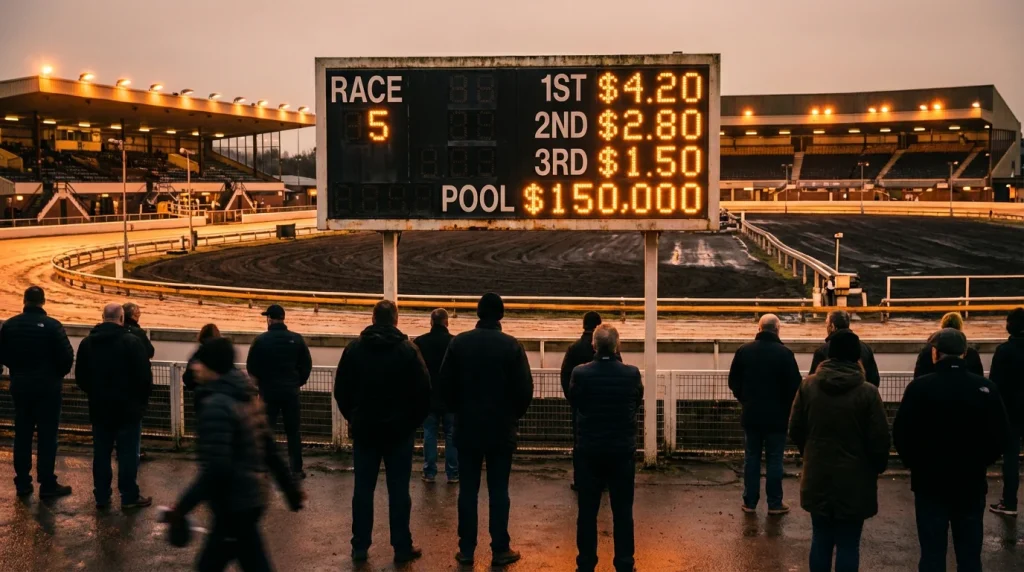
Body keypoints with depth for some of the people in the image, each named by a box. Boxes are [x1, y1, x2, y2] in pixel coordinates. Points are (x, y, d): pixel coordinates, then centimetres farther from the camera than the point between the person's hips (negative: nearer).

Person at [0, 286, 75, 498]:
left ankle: (22, 482, 16)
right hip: (47, 387, -4)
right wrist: (58, 374, 5)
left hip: (20, 386, 5)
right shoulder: (52, 325, -15)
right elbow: (67, 357, -15)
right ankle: (47, 484, 3)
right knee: (47, 436, 1)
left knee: (22, 435, 12)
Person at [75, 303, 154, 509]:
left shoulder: (87, 342, 4)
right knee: (128, 453, 1)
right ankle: (129, 497, 4)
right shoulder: (131, 341, -13)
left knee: (101, 453, 11)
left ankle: (102, 496, 14)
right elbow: (145, 375, -13)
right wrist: (143, 399, 3)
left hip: (99, 407, 5)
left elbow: (80, 377, 11)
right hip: (128, 407, -5)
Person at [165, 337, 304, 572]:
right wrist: (291, 491, 19)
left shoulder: (216, 405, -19)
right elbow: (270, 451, 14)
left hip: (235, 505, -9)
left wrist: (181, 508, -20)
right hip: (251, 498, 10)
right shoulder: (246, 398, 9)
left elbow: (216, 469, -26)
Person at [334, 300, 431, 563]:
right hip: (399, 430, -2)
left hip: (364, 429, 2)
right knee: (398, 490, 2)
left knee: (363, 489, 7)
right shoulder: (408, 349, -7)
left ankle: (360, 547, 9)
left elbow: (341, 390, 4)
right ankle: (402, 547, 5)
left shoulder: (354, 348, 0)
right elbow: (423, 391, -7)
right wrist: (414, 421, 6)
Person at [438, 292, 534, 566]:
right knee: (498, 491, 5)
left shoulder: (459, 342, -3)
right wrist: (515, 414, 9)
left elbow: (445, 383, 0)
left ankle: (466, 550, 10)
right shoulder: (511, 345, -8)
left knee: (467, 490, 7)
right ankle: (500, 550, 8)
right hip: (501, 428, -1)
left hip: (467, 426, 1)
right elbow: (525, 388, -9)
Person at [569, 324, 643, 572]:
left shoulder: (580, 373, -13)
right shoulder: (632, 374, -11)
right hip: (623, 450, 1)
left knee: (587, 511, 10)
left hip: (589, 450, 0)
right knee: (623, 512, 9)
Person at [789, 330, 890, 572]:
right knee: (848, 545, 5)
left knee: (821, 540, 14)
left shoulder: (808, 386, -3)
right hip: (854, 481, -3)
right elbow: (880, 439, -9)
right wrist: (877, 467, 10)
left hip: (818, 478, 3)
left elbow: (795, 430, 4)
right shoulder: (867, 392, -13)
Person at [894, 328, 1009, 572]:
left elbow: (901, 434, -9)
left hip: (930, 482, -2)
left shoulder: (919, 387, -12)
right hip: (971, 483, 2)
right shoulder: (986, 388, -6)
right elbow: (999, 437, 0)